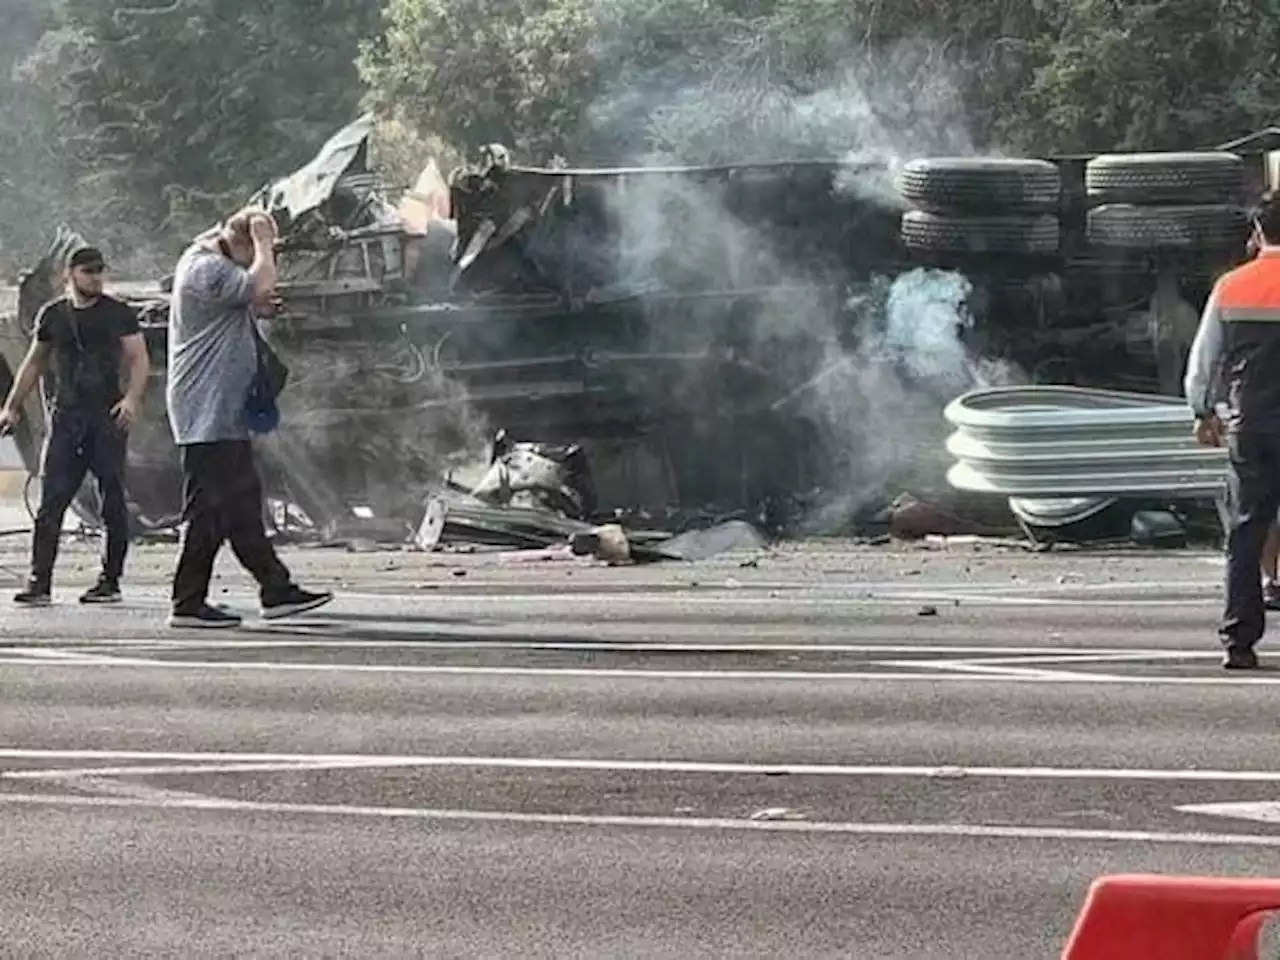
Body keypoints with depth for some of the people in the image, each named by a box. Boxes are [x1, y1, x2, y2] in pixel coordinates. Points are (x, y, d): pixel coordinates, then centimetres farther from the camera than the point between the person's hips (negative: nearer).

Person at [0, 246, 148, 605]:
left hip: (108, 417, -2)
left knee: (113, 502, 0)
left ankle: (110, 581, 7)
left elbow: (139, 359, -1)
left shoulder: (118, 313, 4)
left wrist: (132, 398, -17)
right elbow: (34, 363, 21)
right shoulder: (52, 315, 12)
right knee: (51, 501, -6)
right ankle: (39, 582, -7)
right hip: (65, 415, 2)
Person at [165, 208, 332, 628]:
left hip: (225, 412, 11)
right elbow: (260, 285, -27)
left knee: (243, 505, 11)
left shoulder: (215, 266, 18)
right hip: (206, 413, -11)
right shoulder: (205, 269, -15)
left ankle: (277, 591, 14)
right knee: (207, 509, -8)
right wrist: (263, 243, -14)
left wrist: (257, 304, 7)